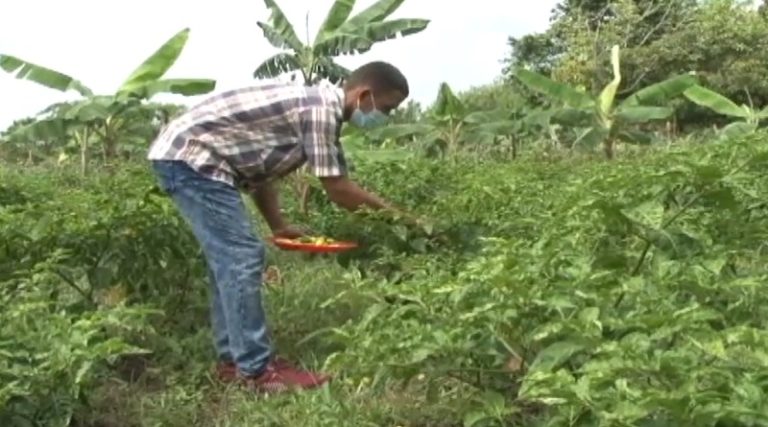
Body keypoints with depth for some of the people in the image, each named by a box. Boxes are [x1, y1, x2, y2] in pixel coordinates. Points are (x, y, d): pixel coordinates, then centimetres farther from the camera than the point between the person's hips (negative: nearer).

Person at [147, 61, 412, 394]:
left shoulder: (312, 105, 14)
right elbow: (336, 189, -14)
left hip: (187, 156, 10)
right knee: (242, 257, -10)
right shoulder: (321, 107, -16)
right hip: (190, 157, -10)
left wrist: (279, 227, 16)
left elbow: (260, 168, 18)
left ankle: (232, 358, 20)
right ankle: (256, 369, -2)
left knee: (230, 258, 12)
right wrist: (394, 216, -3)